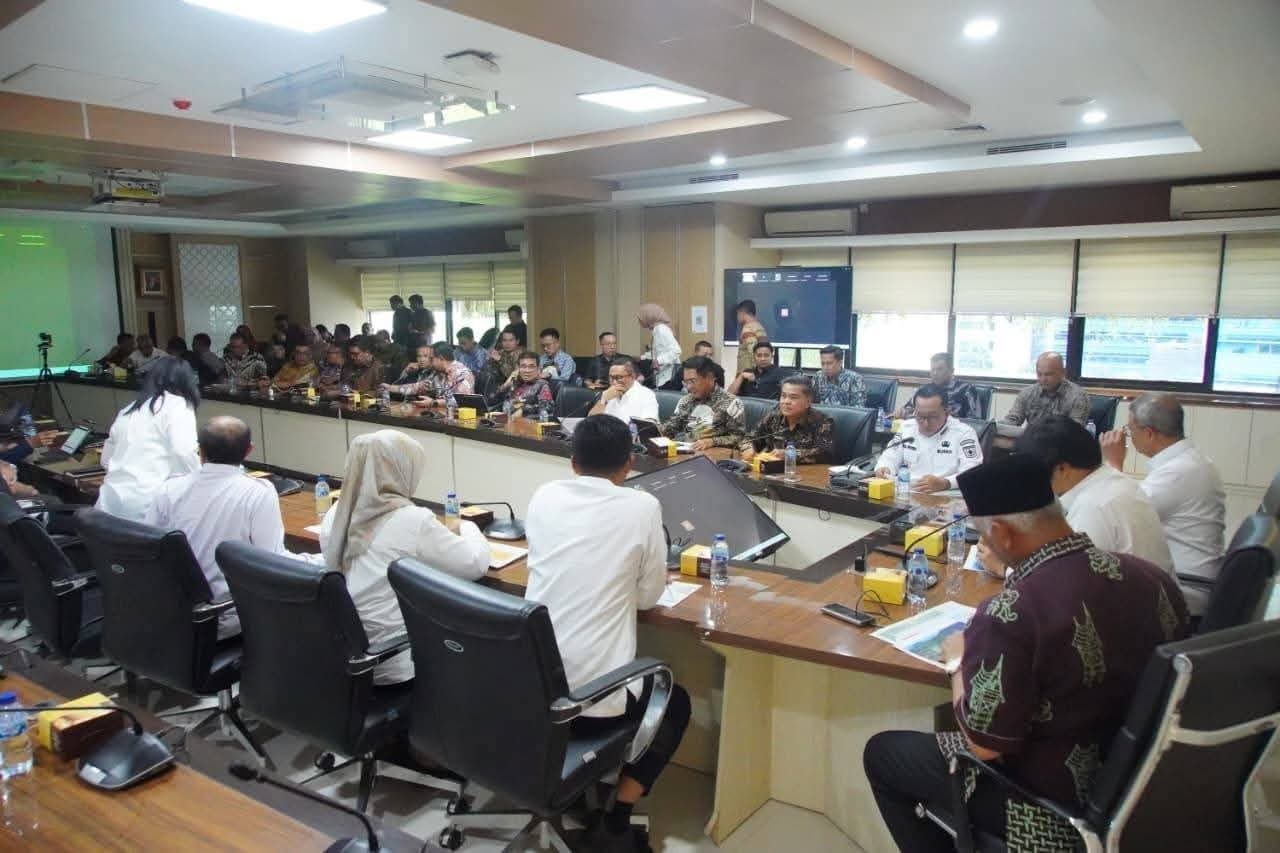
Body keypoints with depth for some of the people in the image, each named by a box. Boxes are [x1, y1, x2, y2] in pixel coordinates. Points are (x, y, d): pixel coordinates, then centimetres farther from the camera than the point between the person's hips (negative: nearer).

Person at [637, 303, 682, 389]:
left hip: (669, 374, -9)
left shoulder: (661, 329, -14)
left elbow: (675, 350, -21)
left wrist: (659, 361, -28)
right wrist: (642, 357, 25)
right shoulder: (656, 330, 11)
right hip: (661, 375, 9)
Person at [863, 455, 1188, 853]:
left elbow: (984, 744, -22)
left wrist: (959, 661, -5)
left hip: (1055, 805, -7)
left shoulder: (1011, 612, -31)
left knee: (881, 752, 14)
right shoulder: (1153, 578, -9)